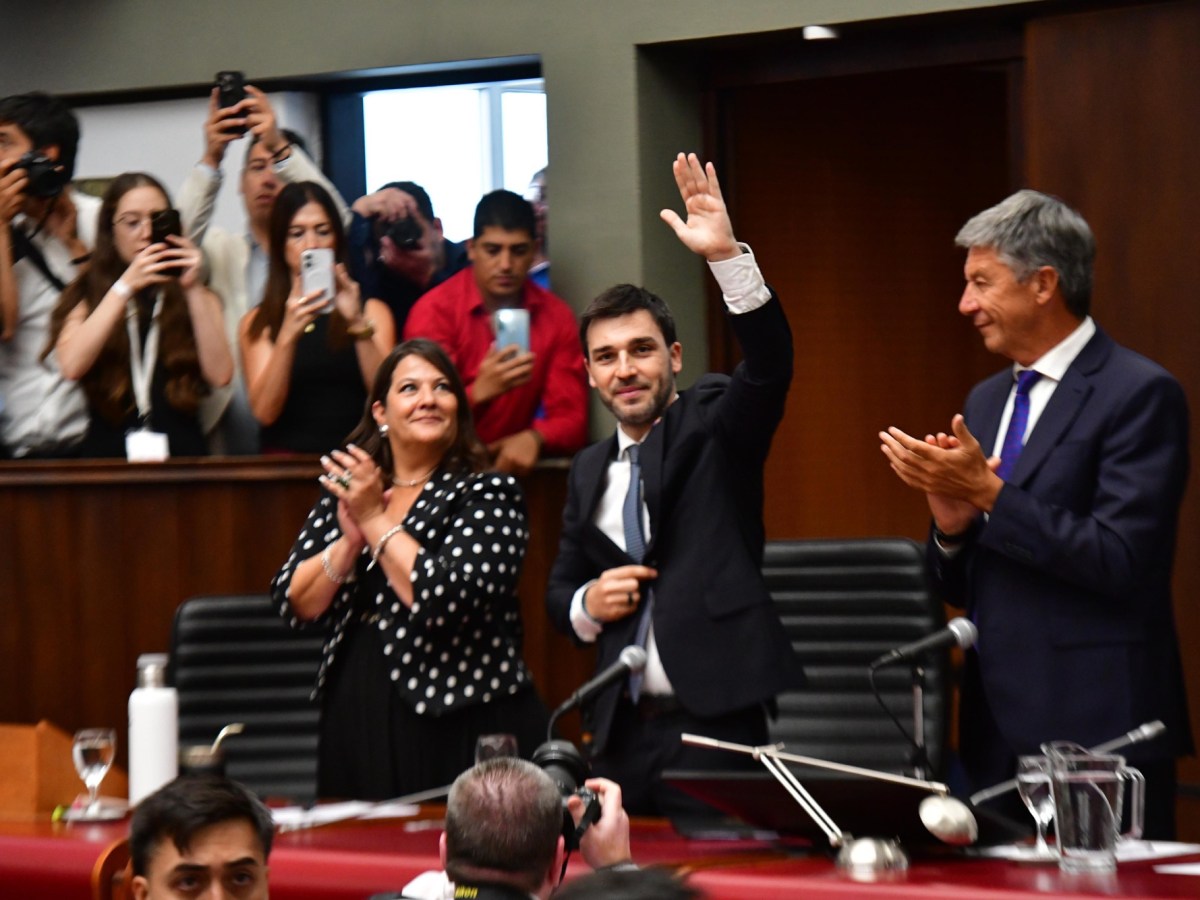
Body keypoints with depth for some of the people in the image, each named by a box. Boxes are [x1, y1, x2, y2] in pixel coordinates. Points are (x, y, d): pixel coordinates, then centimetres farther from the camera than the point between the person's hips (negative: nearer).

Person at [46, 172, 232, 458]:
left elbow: (220, 375, -1)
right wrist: (126, 286, -8)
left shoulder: (196, 298, 14)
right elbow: (72, 366, -8)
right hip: (107, 455, -1)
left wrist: (193, 288, -5)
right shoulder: (86, 296, 11)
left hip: (182, 455, 1)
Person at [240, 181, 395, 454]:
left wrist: (359, 326, -14)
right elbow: (264, 412, -2)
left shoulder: (372, 311, 15)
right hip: (288, 457, -1)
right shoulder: (257, 323, 14)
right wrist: (288, 335, -14)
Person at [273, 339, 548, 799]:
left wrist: (377, 522, -11)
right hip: (356, 723, 4)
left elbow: (450, 600, -17)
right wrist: (351, 539, -11)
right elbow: (295, 604, 3)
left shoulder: (489, 494, -3)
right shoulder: (345, 491, 11)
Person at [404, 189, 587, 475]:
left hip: (510, 463, 2)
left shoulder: (556, 317, 7)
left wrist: (533, 438, -21)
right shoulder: (434, 311, -4)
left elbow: (571, 420, 2)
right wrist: (480, 392, -29)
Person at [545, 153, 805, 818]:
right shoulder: (589, 472, 17)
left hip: (715, 721, -5)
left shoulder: (713, 426, 2)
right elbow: (559, 590, 24)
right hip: (622, 732, 5)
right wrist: (586, 604, 0)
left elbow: (770, 363, -17)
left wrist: (726, 257, -30)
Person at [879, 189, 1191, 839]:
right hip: (998, 730, 7)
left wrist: (990, 493, -17)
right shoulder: (987, 401, 17)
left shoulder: (1141, 394, -8)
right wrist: (953, 525, -3)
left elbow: (1121, 561, -18)